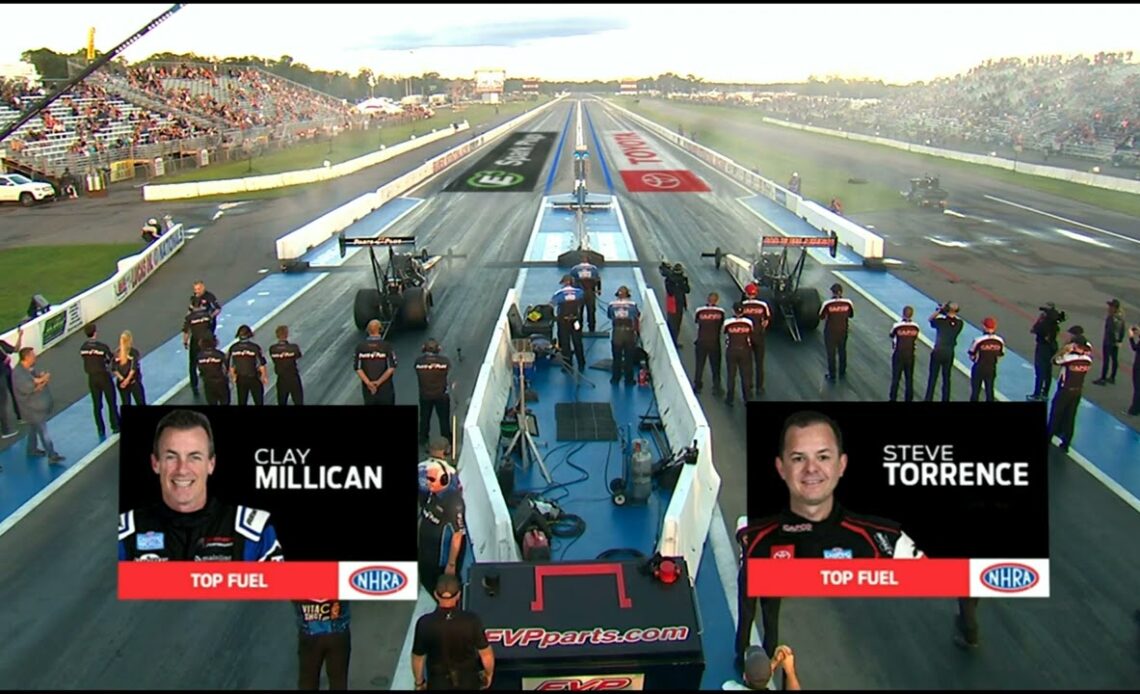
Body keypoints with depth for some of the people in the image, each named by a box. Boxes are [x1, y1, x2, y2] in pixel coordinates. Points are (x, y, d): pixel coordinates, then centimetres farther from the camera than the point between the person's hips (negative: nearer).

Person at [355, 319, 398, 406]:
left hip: (368, 389, 2)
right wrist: (379, 382, -14)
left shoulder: (360, 347, -2)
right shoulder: (386, 346, -9)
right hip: (385, 389, -2)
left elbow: (358, 368, -9)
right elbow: (391, 368, -15)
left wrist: (368, 383, -14)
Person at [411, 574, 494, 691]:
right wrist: (489, 674, 7)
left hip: (438, 684, 0)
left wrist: (419, 682, 8)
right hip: (468, 682, 0)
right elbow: (486, 654, -13)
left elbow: (418, 658, -10)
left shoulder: (425, 623, -22)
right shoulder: (472, 620, -22)